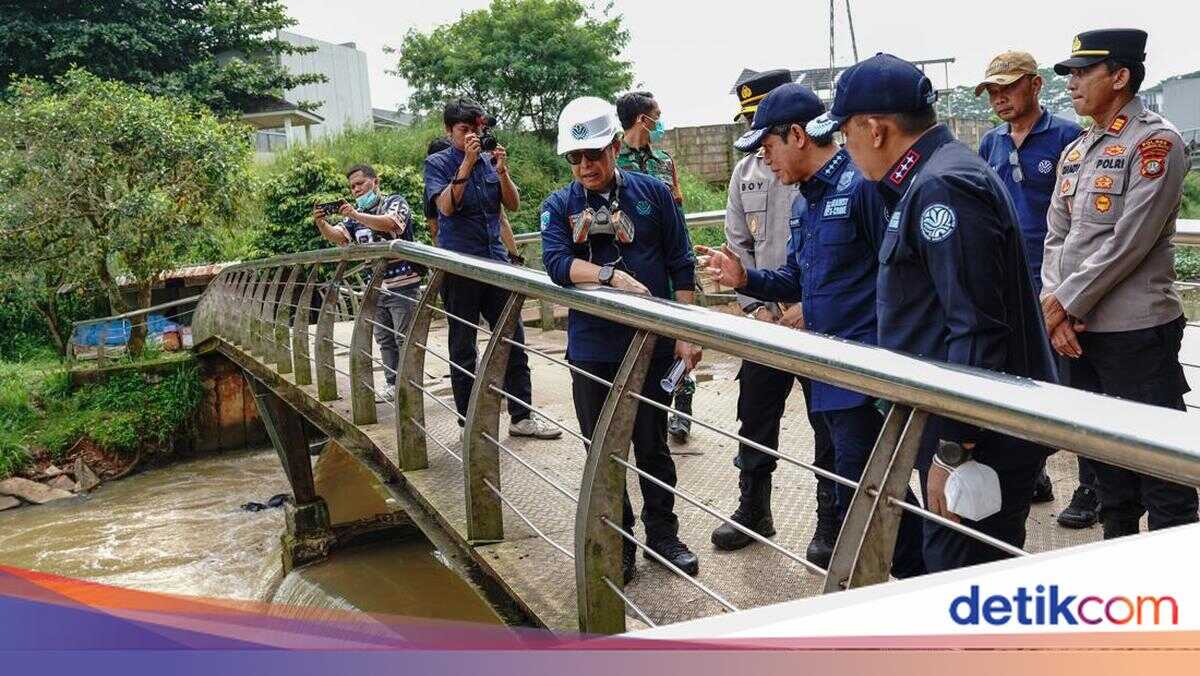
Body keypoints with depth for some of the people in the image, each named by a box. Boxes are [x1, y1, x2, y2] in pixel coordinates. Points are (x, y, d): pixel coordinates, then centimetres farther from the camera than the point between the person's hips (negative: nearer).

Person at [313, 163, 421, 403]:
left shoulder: (395, 202, -3)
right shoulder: (356, 214, 16)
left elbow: (390, 223, -24)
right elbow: (336, 237, 3)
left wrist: (356, 215, -30)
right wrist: (321, 223, -17)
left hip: (402, 284, -7)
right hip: (376, 287, 7)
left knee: (405, 340, -5)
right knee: (384, 340, 10)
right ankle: (393, 387, 18)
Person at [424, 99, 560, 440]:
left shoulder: (490, 160, 8)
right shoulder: (437, 163, -2)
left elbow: (513, 205, 3)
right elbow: (447, 206, -17)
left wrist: (501, 170, -12)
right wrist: (467, 163, -21)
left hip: (496, 261, 4)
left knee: (513, 338, 4)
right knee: (464, 348, 4)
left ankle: (521, 416, 12)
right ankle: (468, 422, 14)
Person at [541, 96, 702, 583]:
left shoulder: (652, 194, 0)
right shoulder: (559, 207, 2)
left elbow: (681, 267, 2)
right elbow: (556, 264, -15)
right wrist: (612, 275, -30)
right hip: (592, 348, 1)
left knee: (652, 445, 10)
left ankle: (662, 533, 27)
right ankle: (617, 544, 24)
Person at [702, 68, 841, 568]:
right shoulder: (746, 173, 9)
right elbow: (737, 245, 11)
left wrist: (810, 306, -16)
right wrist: (756, 305, -1)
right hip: (766, 320, 6)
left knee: (829, 425, 4)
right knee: (754, 418, 14)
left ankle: (832, 523, 20)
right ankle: (753, 510, 32)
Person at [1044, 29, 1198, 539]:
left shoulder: (1155, 142, -10)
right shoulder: (1076, 151, 14)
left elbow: (1128, 243, -17)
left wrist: (1066, 302, -13)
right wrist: (1054, 306, -4)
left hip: (1137, 333, -8)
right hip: (1077, 332, 8)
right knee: (1107, 460, 19)